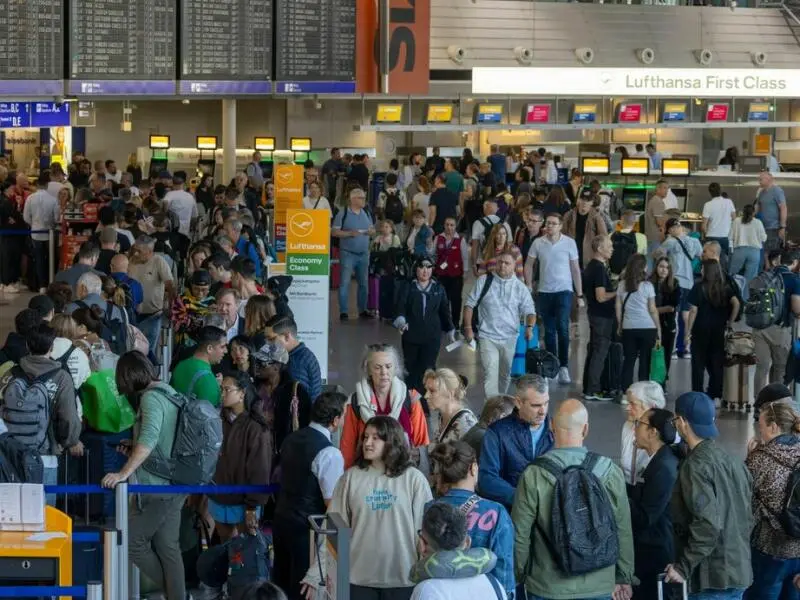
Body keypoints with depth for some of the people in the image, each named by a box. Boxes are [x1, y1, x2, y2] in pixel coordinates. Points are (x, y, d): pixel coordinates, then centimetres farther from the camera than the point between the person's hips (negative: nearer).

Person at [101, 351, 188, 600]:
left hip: (158, 486, -9)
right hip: (175, 485, 9)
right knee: (168, 547, 10)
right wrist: (134, 450, 13)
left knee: (132, 542, 1)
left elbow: (149, 438, -27)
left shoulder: (152, 397, -14)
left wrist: (124, 473, -28)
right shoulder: (169, 393, 11)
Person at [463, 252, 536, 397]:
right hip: (488, 336, -2)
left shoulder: (520, 287, 3)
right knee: (490, 373, -14)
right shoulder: (484, 281, 0)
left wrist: (529, 327, -18)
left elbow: (529, 311, 2)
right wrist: (468, 328, -3)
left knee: (505, 374, 15)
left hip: (510, 338, 2)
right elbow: (470, 304, 4)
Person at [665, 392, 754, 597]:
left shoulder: (696, 466, -15)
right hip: (738, 571, 8)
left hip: (712, 578, -8)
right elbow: (747, 518, 14)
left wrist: (684, 567, -18)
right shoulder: (734, 462, 10)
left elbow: (707, 523, -23)